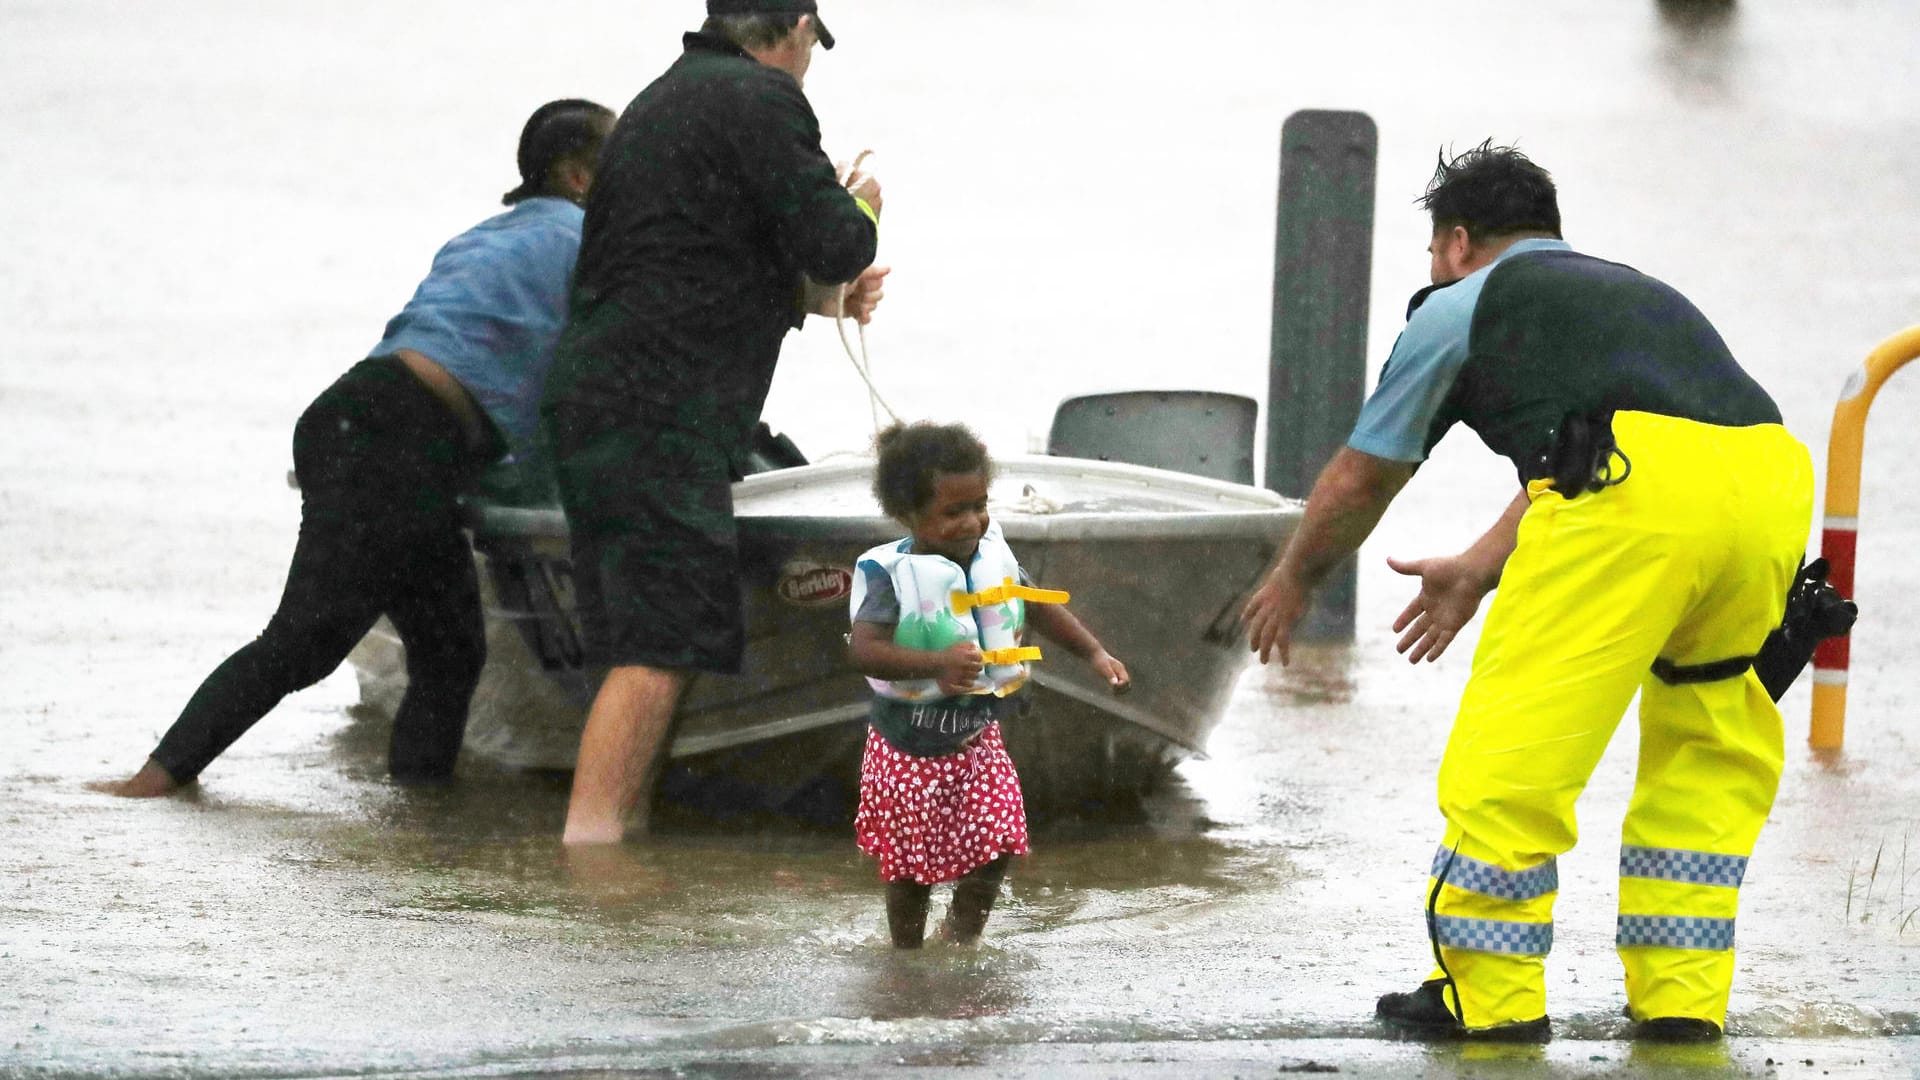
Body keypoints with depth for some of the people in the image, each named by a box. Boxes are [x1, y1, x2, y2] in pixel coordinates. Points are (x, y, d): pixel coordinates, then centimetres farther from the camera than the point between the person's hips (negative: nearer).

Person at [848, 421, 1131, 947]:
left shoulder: (991, 556, -5)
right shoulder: (889, 574, -23)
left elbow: (1041, 608, 13)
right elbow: (863, 649, -36)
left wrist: (1096, 655, 8)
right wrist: (937, 663, -48)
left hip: (977, 734, 5)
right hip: (909, 746, -5)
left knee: (993, 848, -1)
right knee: (911, 864, 7)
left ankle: (962, 934, 24)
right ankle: (907, 955, 28)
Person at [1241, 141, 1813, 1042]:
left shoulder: (1463, 306, 22)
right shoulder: (1637, 293, 39)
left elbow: (1361, 478, 31)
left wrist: (1293, 580, 47)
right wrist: (1476, 572, 55)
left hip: (1634, 492, -6)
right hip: (1772, 482, 6)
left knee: (1517, 744, 3)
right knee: (1707, 745, 21)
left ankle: (1488, 994, 8)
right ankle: (1681, 996, 19)